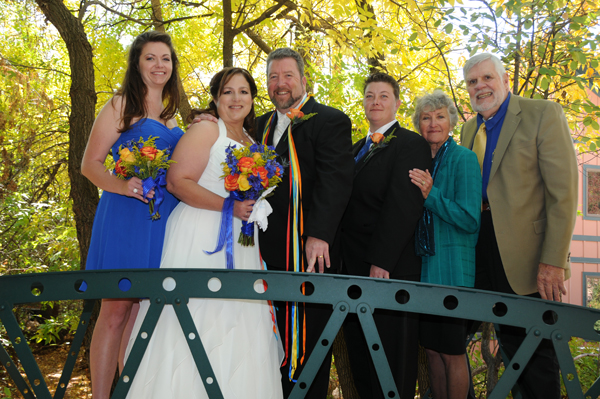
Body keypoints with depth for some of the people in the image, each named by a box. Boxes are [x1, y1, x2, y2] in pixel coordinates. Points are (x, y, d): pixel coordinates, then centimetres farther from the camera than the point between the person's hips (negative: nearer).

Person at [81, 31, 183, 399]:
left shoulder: (170, 116, 19)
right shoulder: (122, 105, 2)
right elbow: (90, 164, -3)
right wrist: (122, 185, -24)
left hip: (165, 220, 6)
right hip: (127, 217, -6)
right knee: (115, 312, -3)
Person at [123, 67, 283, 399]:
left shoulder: (252, 142, 19)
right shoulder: (205, 130, -3)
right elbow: (177, 181, -14)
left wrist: (256, 208, 9)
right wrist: (229, 206, -19)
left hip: (240, 245, 7)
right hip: (200, 238, -7)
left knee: (236, 328, 7)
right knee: (196, 319, -6)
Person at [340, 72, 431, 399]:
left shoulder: (411, 144, -6)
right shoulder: (357, 148, 19)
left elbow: (404, 205, -17)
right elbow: (349, 203, 16)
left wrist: (381, 262, -22)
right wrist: (346, 261, 8)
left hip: (390, 269, -8)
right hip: (353, 267, 8)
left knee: (392, 359, 3)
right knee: (359, 355, 15)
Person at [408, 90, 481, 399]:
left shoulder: (463, 159, -8)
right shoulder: (420, 162, 11)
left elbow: (471, 220, -15)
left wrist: (431, 194, -23)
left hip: (452, 269, -6)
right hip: (424, 268, 6)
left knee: (452, 352, 3)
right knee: (431, 348, 14)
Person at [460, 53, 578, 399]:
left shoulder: (543, 113, -5)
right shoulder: (469, 129, 14)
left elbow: (563, 191, -12)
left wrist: (553, 261, -18)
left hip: (527, 255, -5)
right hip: (484, 250, 5)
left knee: (536, 350, 4)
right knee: (511, 343, 15)